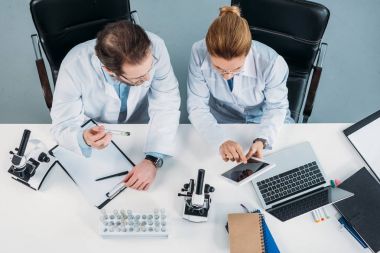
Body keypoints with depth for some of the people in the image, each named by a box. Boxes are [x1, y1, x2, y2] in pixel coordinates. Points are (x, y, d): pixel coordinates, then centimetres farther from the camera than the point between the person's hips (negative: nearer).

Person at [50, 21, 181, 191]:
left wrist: (153, 160, -35)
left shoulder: (154, 48, -27)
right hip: (95, 134, 0)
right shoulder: (74, 67, -30)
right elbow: (63, 124, -20)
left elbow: (166, 106, -22)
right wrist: (84, 139, -44)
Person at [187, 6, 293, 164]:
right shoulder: (199, 53, -30)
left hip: (267, 122, 0)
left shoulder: (271, 62, -33)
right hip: (222, 122, 0)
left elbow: (276, 107, -16)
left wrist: (262, 139, -35)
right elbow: (197, 107, -24)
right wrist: (222, 140, -41)